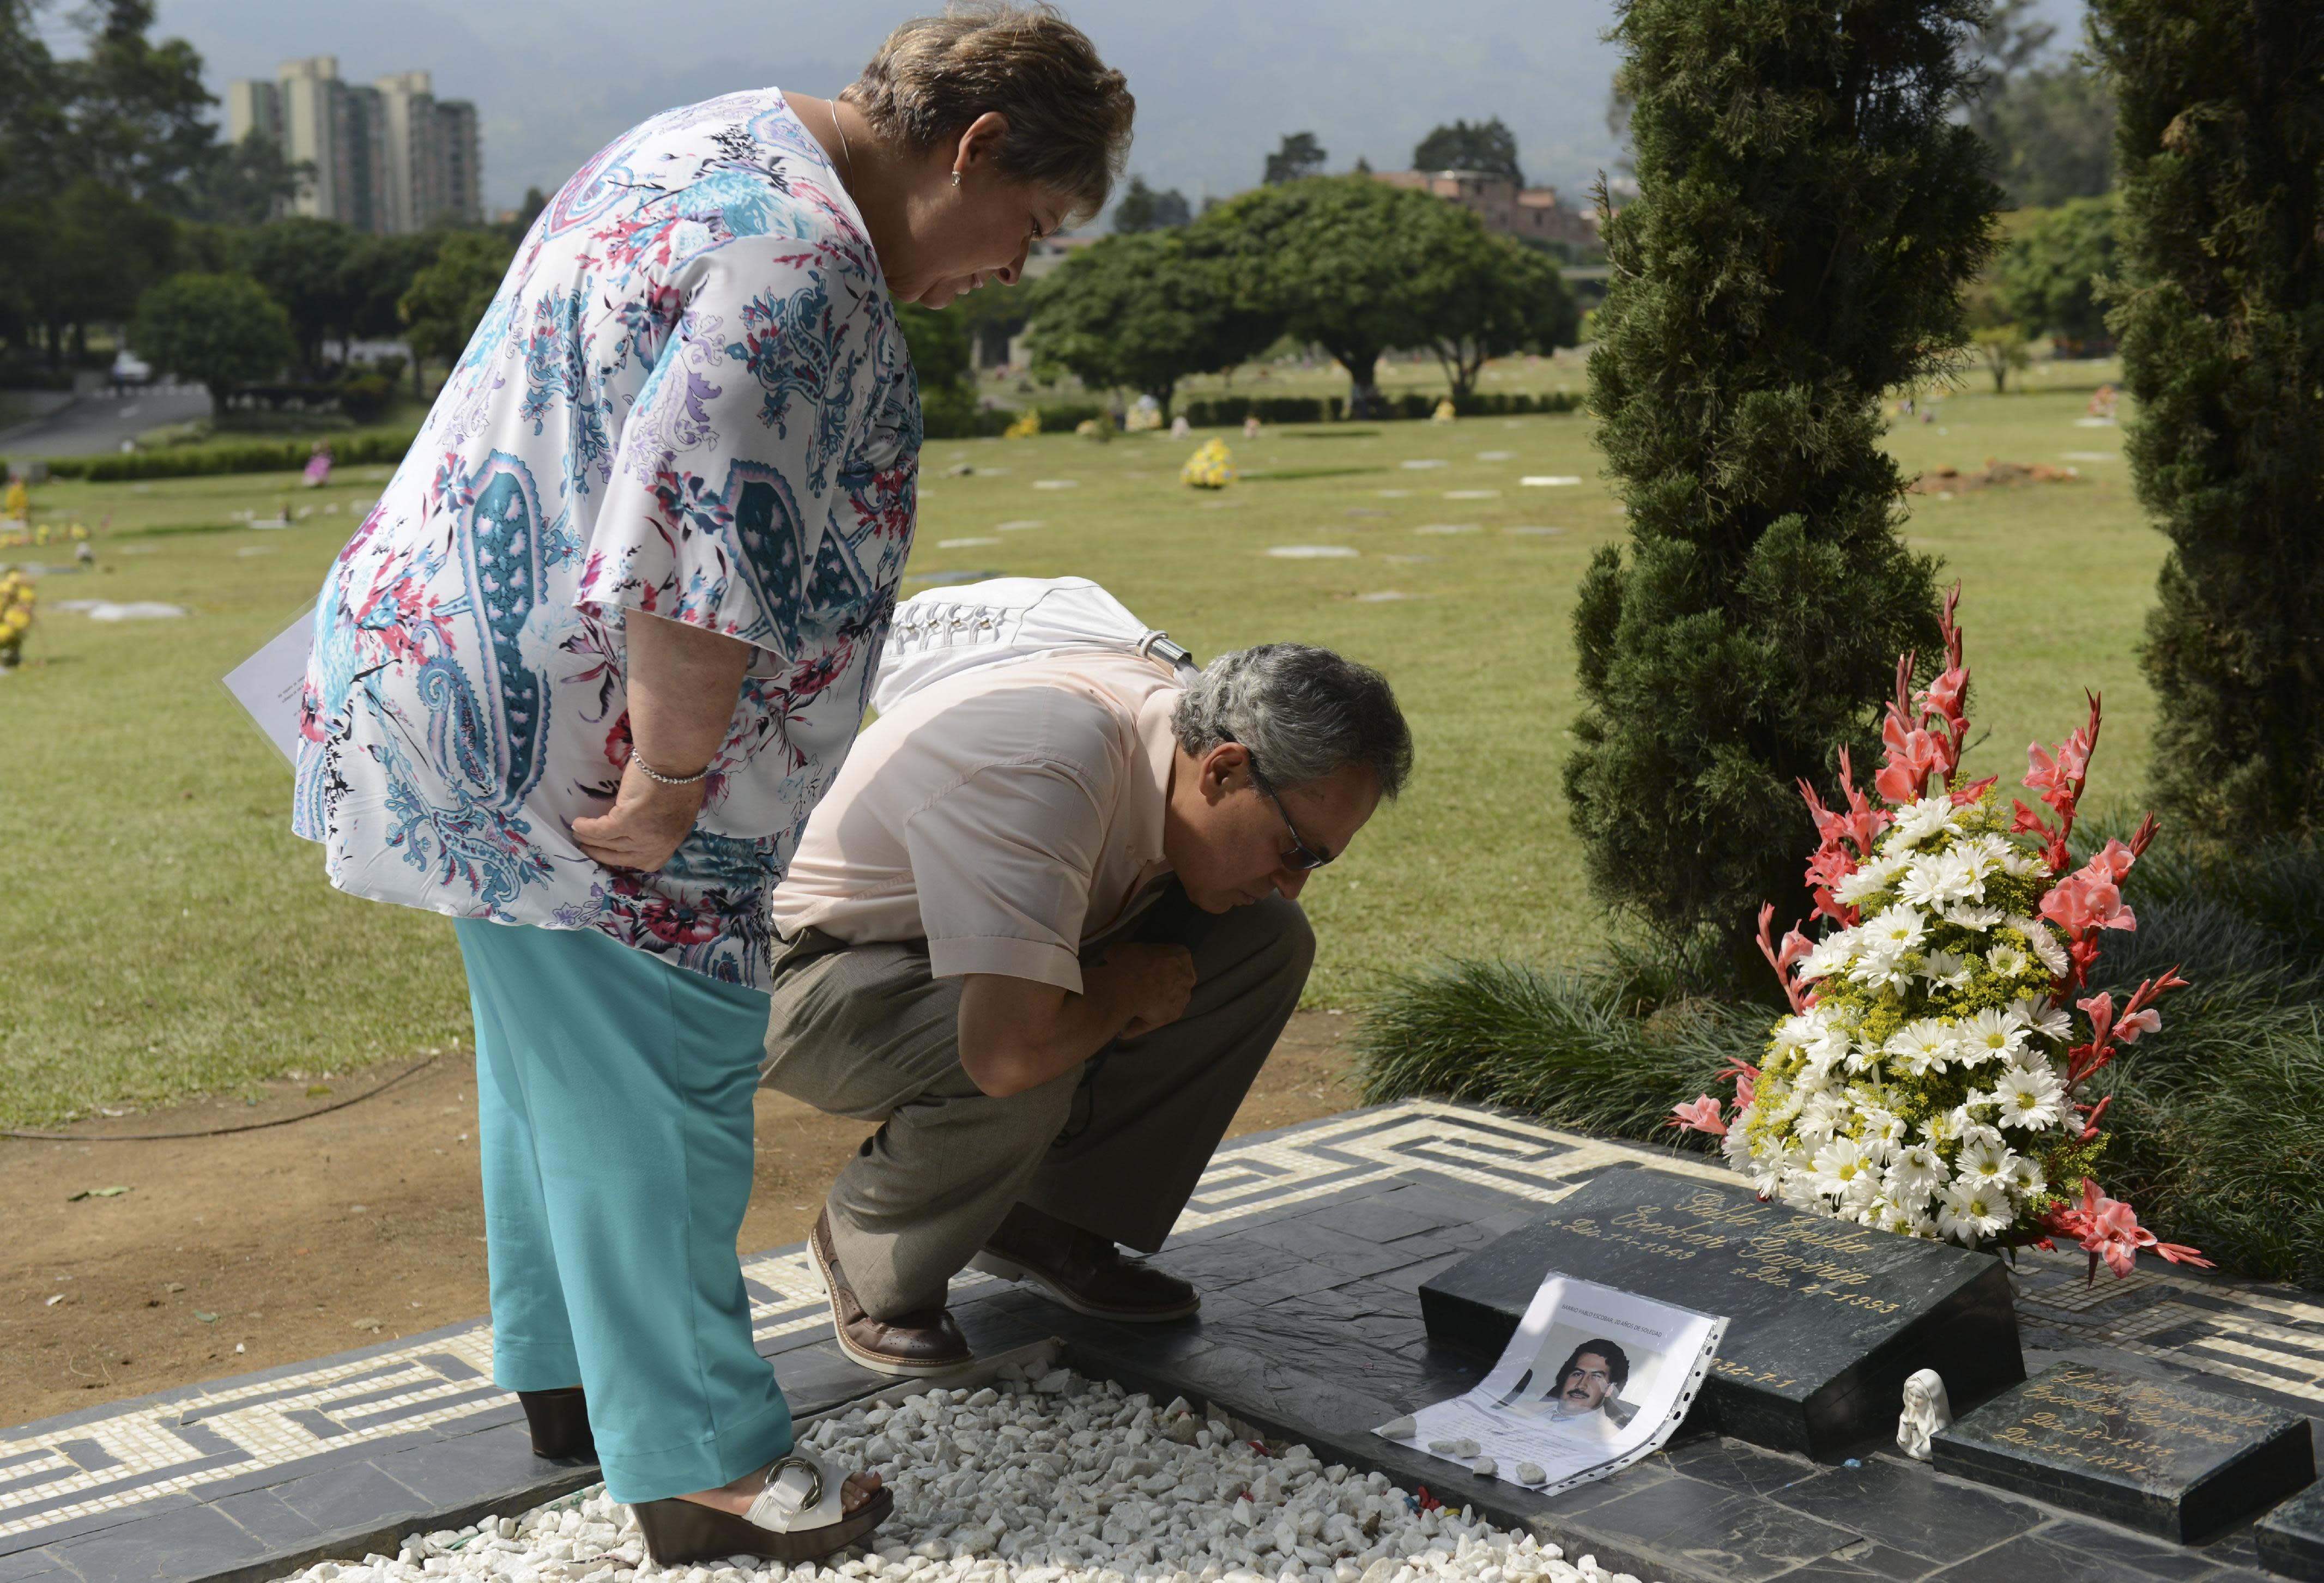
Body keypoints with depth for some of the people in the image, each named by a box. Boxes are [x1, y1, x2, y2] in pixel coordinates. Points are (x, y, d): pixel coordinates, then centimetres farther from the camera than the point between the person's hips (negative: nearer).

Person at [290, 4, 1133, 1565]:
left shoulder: (721, 142, 12)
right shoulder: (802, 265, -23)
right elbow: (696, 556, -29)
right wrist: (671, 785, -20)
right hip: (554, 728, -11)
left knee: (561, 1056, 20)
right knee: (659, 1072, -1)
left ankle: (565, 1373, 35)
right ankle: (699, 1464, 11)